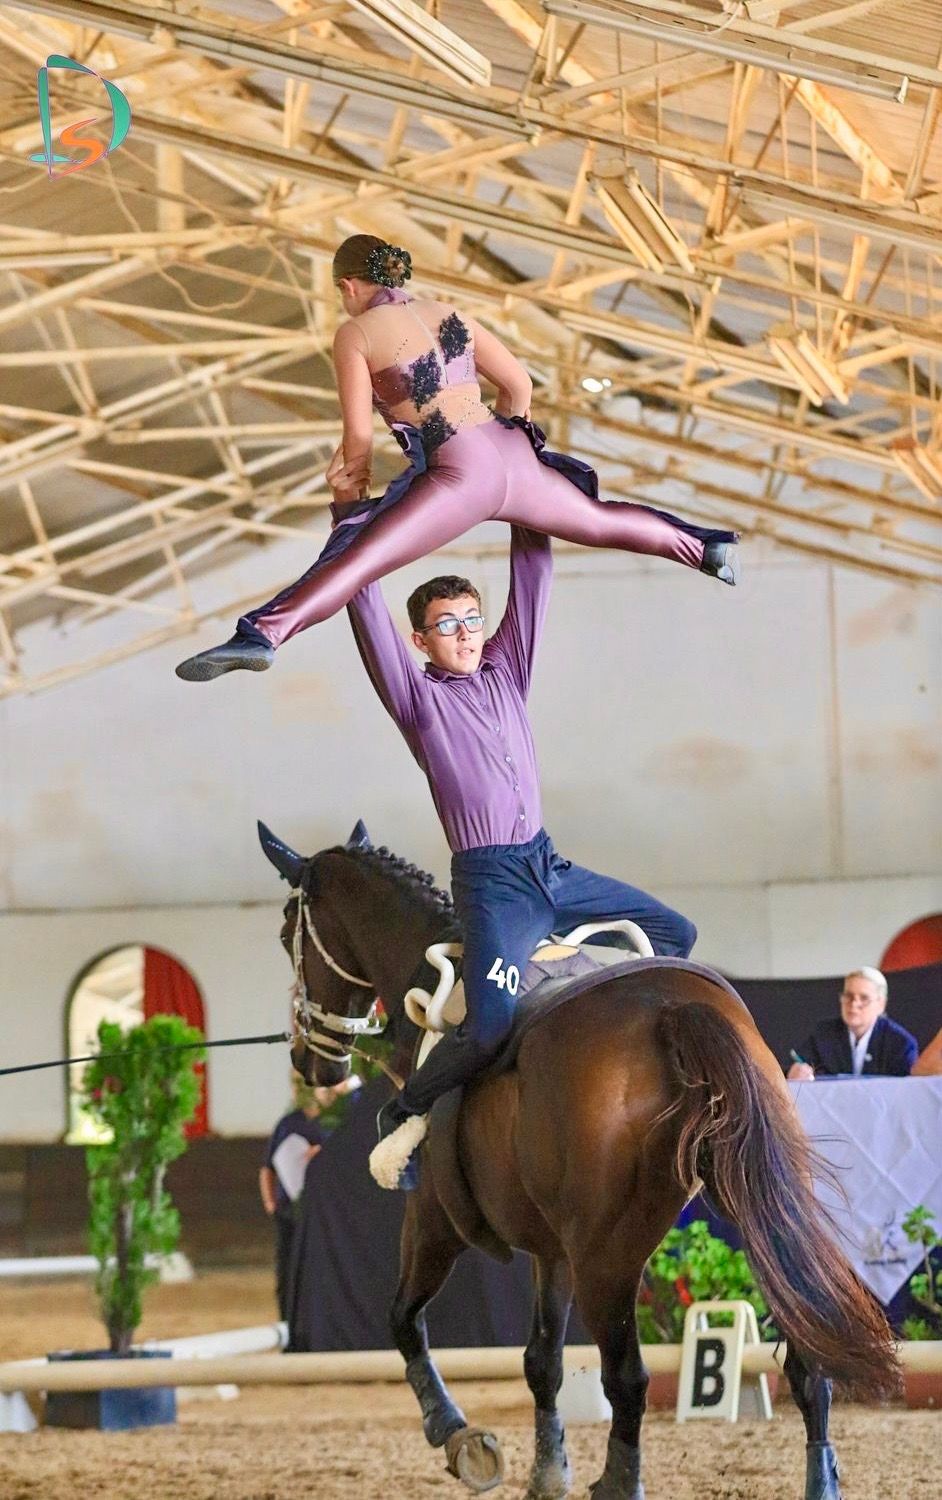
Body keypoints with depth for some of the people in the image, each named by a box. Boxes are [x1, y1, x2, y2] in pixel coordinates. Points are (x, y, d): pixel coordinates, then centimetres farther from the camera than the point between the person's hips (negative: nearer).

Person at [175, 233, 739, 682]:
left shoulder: (355, 334, 2)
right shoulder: (446, 313, 19)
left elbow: (359, 435, -2)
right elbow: (520, 384, 24)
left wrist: (352, 480, 17)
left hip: (457, 475, -6)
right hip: (514, 458, 6)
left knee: (353, 560, -19)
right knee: (599, 520, 33)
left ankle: (259, 636, -37)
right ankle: (709, 546, 46)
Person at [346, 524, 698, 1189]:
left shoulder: (506, 672, 14)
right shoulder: (419, 697, 0)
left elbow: (532, 578, 11)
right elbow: (369, 615, -11)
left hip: (550, 865, 7)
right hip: (493, 882, -7)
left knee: (675, 934, 9)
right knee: (490, 1027, -26)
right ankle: (404, 1113, -3)